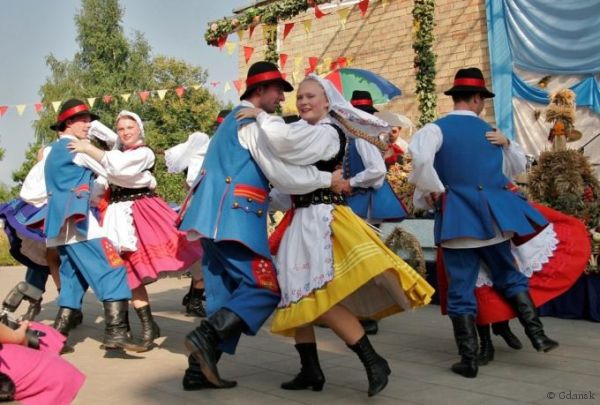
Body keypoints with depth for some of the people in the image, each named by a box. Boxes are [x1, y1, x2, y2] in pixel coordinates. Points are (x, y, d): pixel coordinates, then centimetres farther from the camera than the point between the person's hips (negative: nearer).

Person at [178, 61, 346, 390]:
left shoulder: (234, 119, 24)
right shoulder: (253, 121, -6)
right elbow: (281, 174, -11)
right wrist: (328, 180, -3)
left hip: (218, 216, 10)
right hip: (233, 218, -10)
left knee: (224, 294, 10)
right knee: (265, 288, -8)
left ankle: (200, 369, 8)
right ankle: (206, 336, -18)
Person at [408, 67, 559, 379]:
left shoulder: (437, 129, -2)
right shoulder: (491, 132, 14)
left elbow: (421, 157, -24)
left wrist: (432, 190, -12)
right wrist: (506, 145, 20)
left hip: (458, 218, -4)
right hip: (493, 215, 4)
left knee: (461, 289, 2)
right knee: (510, 276, 21)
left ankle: (469, 360, 6)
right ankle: (537, 335, 13)